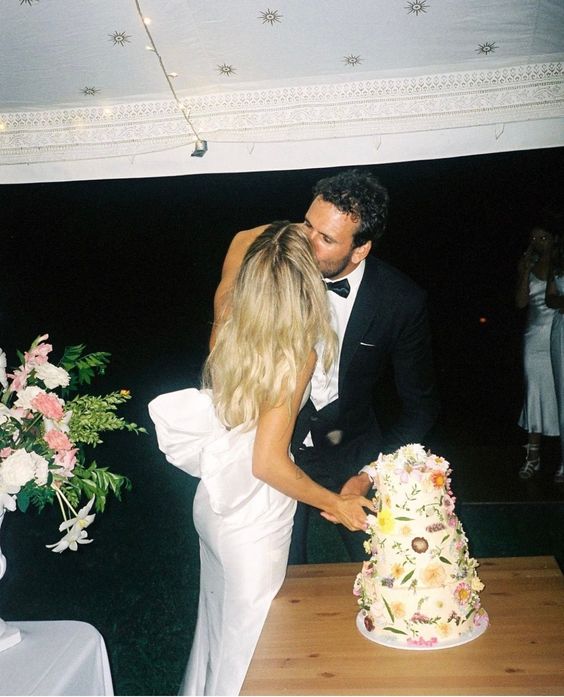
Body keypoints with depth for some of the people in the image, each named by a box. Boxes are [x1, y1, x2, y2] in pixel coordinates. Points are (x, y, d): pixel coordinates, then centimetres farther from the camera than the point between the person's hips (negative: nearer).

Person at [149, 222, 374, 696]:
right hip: (255, 519, -7)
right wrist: (336, 504, -17)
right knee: (247, 628, 18)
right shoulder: (298, 355, -27)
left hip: (215, 501, 7)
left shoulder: (229, 333, -9)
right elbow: (269, 463, -28)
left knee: (219, 612, 31)